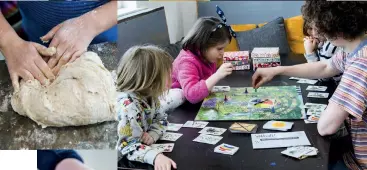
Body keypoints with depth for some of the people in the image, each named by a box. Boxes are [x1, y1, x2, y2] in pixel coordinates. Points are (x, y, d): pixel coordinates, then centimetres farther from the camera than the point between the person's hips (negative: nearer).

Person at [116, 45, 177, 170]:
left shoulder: (149, 95, -3)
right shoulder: (128, 106, -29)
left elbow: (161, 119, 4)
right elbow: (128, 146, -31)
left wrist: (152, 135, -16)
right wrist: (155, 156, -45)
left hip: (149, 145, 9)